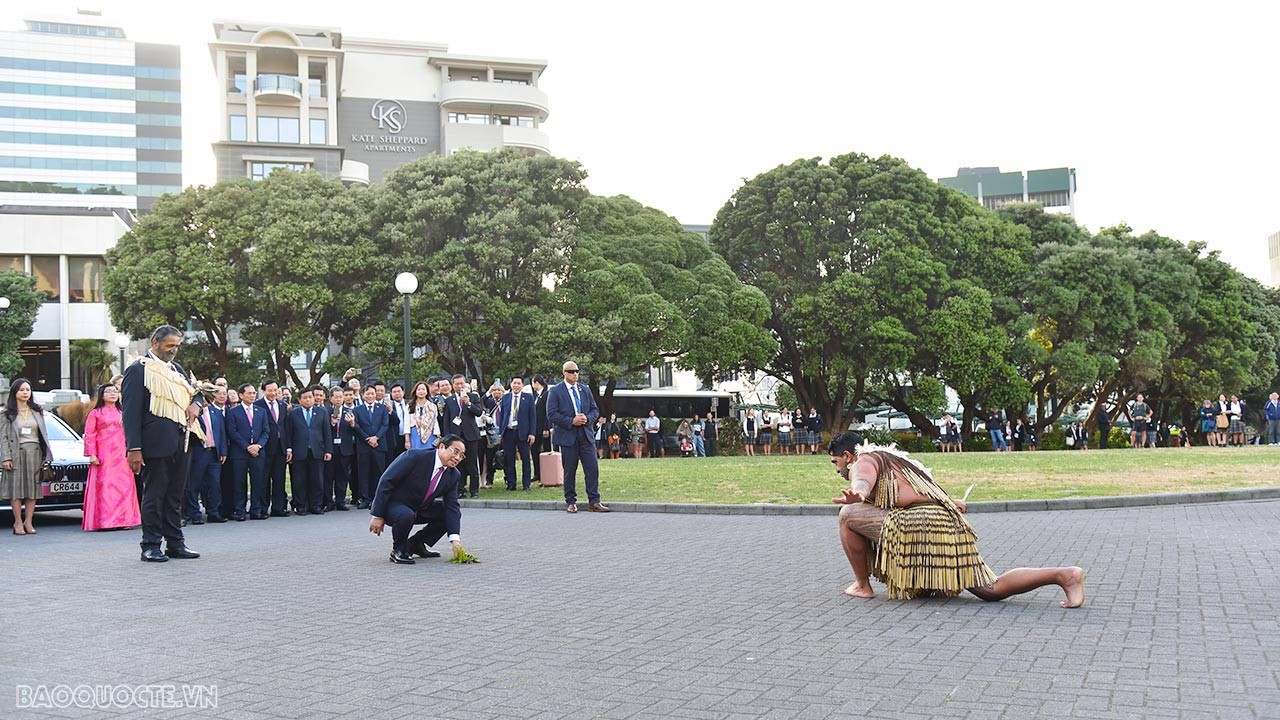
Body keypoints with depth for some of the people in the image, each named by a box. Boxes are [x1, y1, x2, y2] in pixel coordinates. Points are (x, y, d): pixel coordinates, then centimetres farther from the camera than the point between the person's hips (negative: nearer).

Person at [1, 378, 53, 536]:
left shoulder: (37, 411, 13)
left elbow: (44, 434, 14)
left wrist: (46, 456, 7)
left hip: (35, 453, 3)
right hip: (16, 453, -3)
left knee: (33, 488, 1)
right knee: (16, 488, -3)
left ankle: (28, 522, 6)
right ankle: (18, 522, 2)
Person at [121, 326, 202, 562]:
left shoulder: (177, 368, 17)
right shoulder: (138, 369, -6)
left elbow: (193, 390, 29)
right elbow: (131, 411, -11)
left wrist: (194, 404, 2)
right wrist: (134, 449, -17)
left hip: (179, 442, 8)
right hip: (156, 443, -7)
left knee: (175, 495, 12)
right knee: (154, 495, -2)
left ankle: (175, 543, 19)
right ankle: (151, 546, 5)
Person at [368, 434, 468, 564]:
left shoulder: (453, 475, -6)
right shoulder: (415, 457, -25)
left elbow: (451, 506, -10)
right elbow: (386, 481, -23)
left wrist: (455, 540, -24)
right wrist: (378, 516, -25)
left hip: (420, 509, 7)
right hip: (393, 505, -7)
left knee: (454, 513, -6)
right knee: (406, 515, -38)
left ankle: (416, 544, 9)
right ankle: (399, 551, -9)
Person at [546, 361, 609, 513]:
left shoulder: (585, 389, 15)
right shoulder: (555, 391, -1)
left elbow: (595, 410, 15)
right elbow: (551, 414, -8)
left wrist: (587, 418, -6)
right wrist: (571, 421, -15)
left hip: (585, 434, 4)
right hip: (567, 436, -4)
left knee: (593, 468, -2)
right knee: (569, 471, 2)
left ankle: (594, 502, 3)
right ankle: (570, 502, 13)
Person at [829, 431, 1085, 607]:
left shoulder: (865, 460, 6)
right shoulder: (892, 459, 34)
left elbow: (863, 482, -22)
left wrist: (855, 495, -47)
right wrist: (953, 503, 68)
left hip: (918, 522, -10)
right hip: (951, 523, 10)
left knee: (849, 515, -1)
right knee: (993, 590, 9)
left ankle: (862, 586, 2)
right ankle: (1064, 575, -3)